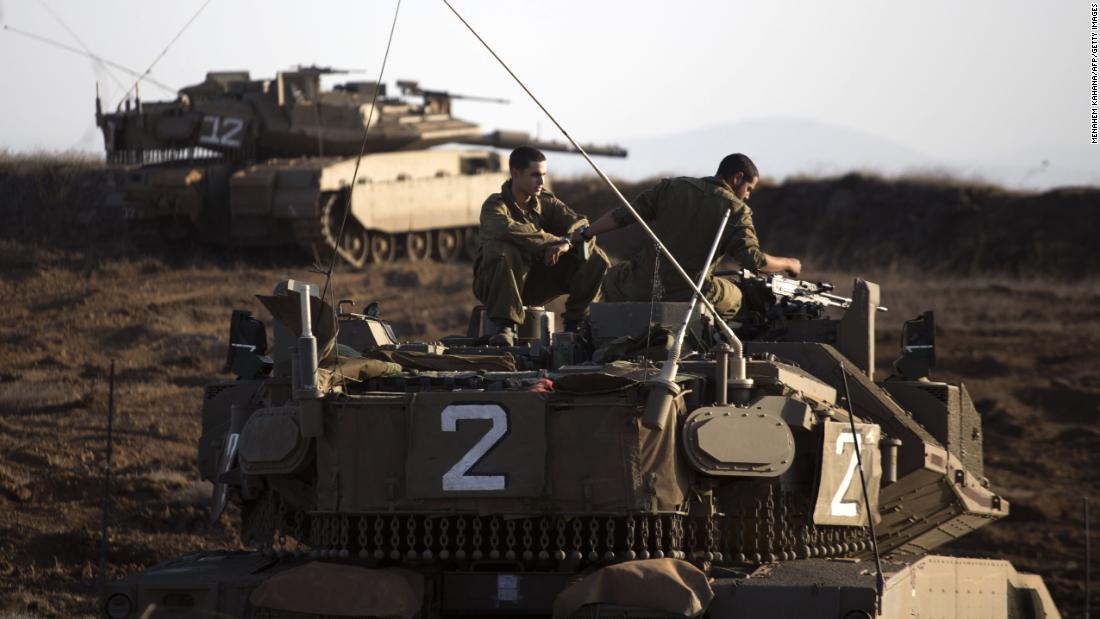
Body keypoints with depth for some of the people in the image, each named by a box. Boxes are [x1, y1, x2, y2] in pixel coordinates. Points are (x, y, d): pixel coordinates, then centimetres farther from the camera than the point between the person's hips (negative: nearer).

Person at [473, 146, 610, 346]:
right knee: (505, 250, -40)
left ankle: (575, 324, 0)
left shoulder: (545, 201, 2)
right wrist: (558, 240, -35)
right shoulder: (494, 205, -15)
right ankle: (505, 327, -36)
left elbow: (582, 225, -10)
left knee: (596, 258, -9)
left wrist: (565, 244, -33)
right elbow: (508, 229, -38)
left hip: (536, 282, 5)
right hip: (495, 283, -5)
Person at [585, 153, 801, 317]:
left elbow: (622, 216, 6)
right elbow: (755, 261, -11)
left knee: (612, 280, 34)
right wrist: (788, 264, 7)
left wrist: (585, 235, 18)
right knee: (734, 297, 26)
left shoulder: (673, 187, 5)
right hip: (688, 296, -2)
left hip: (642, 288, 2)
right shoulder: (737, 211, -4)